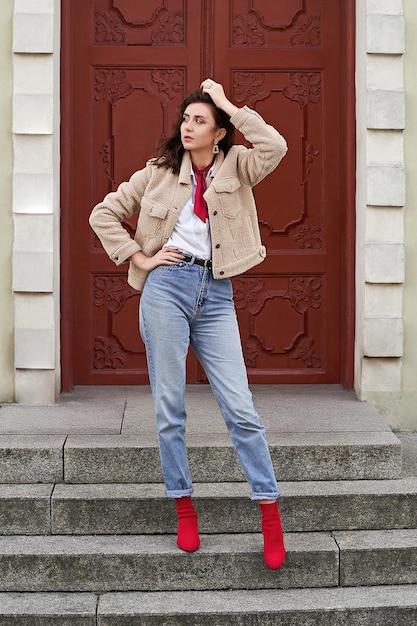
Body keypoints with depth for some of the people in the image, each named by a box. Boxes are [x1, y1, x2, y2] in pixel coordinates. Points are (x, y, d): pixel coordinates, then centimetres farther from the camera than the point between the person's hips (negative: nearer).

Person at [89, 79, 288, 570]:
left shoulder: (235, 167, 10)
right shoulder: (160, 172, 11)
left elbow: (275, 148, -12)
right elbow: (103, 214, 14)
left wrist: (229, 105, -4)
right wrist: (139, 258, 3)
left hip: (216, 295, 0)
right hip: (167, 285, 1)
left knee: (240, 408, -4)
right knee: (169, 407, 2)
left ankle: (270, 514, 3)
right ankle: (183, 507, 14)